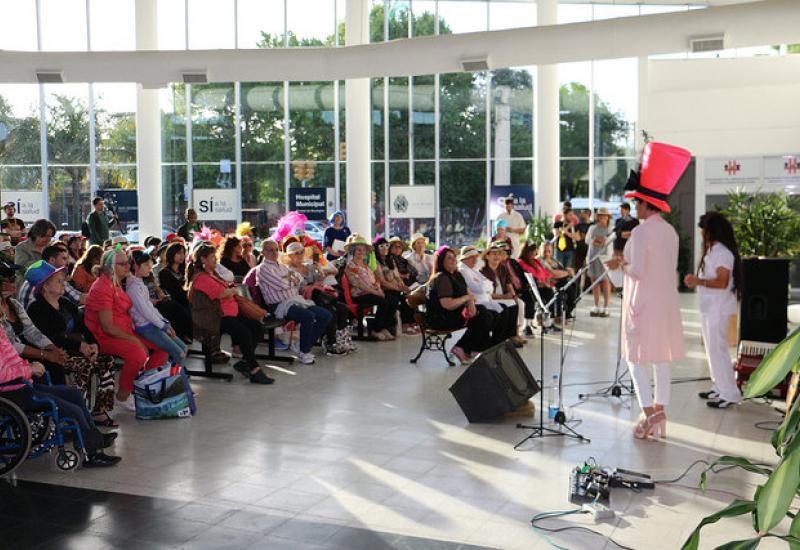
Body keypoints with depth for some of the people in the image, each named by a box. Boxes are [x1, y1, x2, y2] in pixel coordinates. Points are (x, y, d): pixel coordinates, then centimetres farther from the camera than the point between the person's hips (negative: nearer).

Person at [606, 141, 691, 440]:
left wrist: (621, 264, -2)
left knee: (637, 358, 1)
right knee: (662, 359, 11)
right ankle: (659, 414, 17)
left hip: (644, 304, -8)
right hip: (667, 303, 8)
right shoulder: (670, 231, 9)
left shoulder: (642, 231, -17)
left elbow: (638, 271, -21)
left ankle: (649, 414, -4)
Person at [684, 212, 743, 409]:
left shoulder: (722, 252, -18)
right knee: (712, 349, 15)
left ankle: (729, 394, -2)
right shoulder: (713, 250, 13)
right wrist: (696, 280, 9)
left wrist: (699, 281, -26)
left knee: (717, 349, -7)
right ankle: (719, 388, 24)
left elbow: (722, 282, -24)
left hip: (718, 309, -10)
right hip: (710, 307, 10)